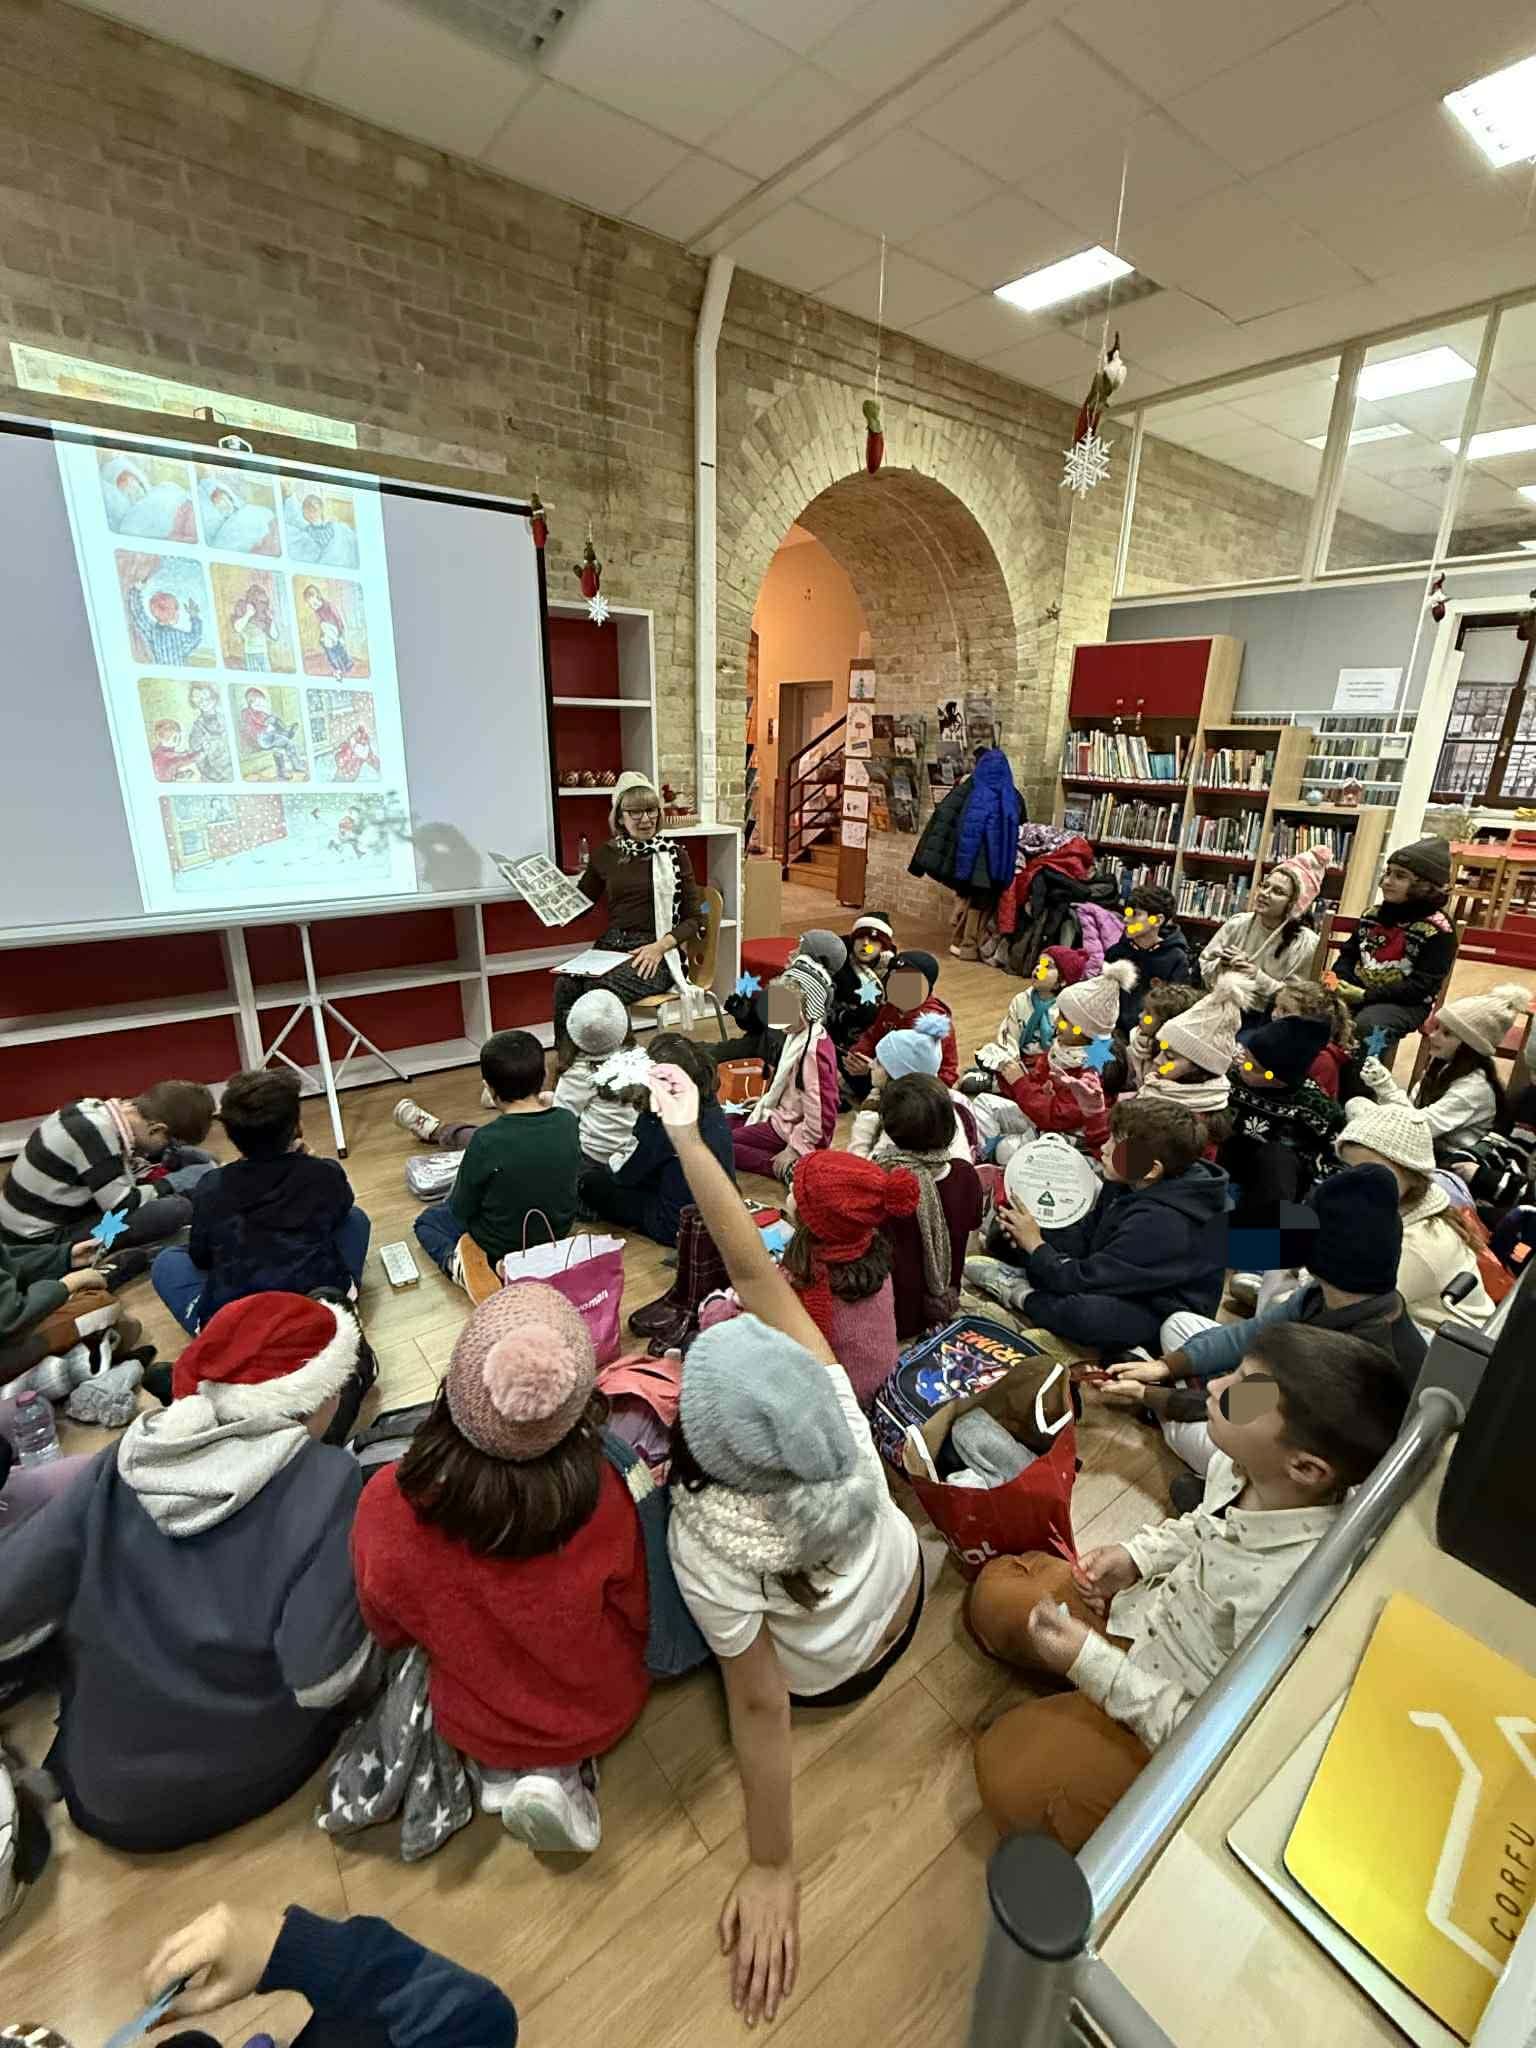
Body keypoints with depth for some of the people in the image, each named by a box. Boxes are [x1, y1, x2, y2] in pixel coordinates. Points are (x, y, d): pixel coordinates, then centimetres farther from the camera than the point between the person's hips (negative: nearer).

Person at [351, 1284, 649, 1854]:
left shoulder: (387, 1504, -31)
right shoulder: (604, 1498, -35)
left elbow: (388, 1632, -9)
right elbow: (637, 1620, -13)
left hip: (474, 1725, 2)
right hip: (603, 1714, -1)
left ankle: (502, 1771, 14)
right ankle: (562, 1770, 11)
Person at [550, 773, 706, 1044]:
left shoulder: (673, 853, 1)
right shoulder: (606, 854, 11)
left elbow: (694, 918, 1)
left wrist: (660, 945, -15)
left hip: (656, 954, -3)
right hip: (612, 946, 4)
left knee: (598, 991, -31)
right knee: (565, 985, -27)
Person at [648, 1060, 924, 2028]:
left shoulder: (709, 1539, -43)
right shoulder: (839, 1407, -35)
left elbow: (761, 1711, -31)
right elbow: (757, 1271, -36)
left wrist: (772, 1873, -14)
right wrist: (688, 1139, -38)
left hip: (822, 1678, -2)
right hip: (904, 1602, 3)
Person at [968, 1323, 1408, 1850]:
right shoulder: (1241, 1466, -21)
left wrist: (1093, 1665, -25)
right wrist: (1137, 1557, -7)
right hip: (1150, 1608, 6)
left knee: (1010, 1776, -10)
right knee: (997, 1586, 12)